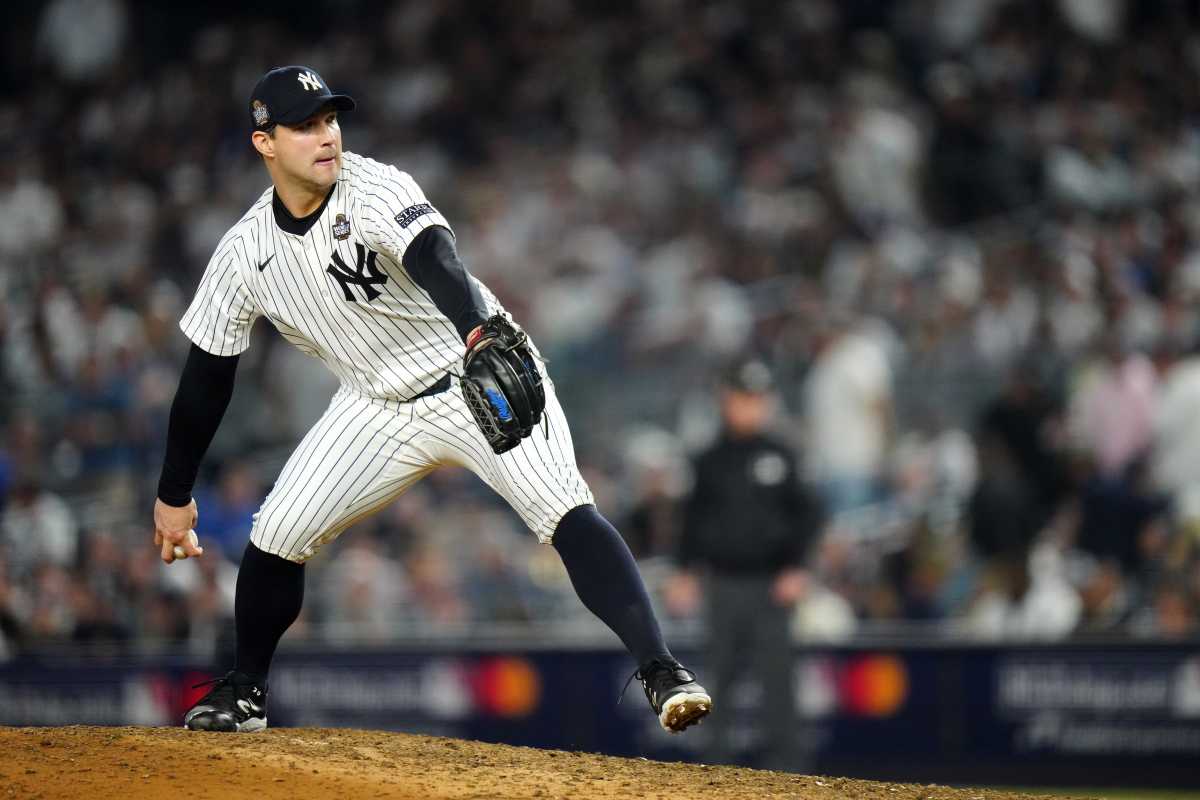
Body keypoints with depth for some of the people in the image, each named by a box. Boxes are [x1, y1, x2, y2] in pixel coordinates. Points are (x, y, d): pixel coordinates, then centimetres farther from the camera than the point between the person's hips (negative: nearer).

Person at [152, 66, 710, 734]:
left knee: (568, 512, -24)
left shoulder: (376, 192, -22)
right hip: (379, 406, 5)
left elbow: (437, 264, -43)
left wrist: (479, 334, -64)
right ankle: (245, 691, 22)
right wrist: (175, 494, 8)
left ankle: (661, 670, -30)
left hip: (481, 378, -5)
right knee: (277, 535, -2)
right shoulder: (245, 252, -6)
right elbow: (207, 376, 4)